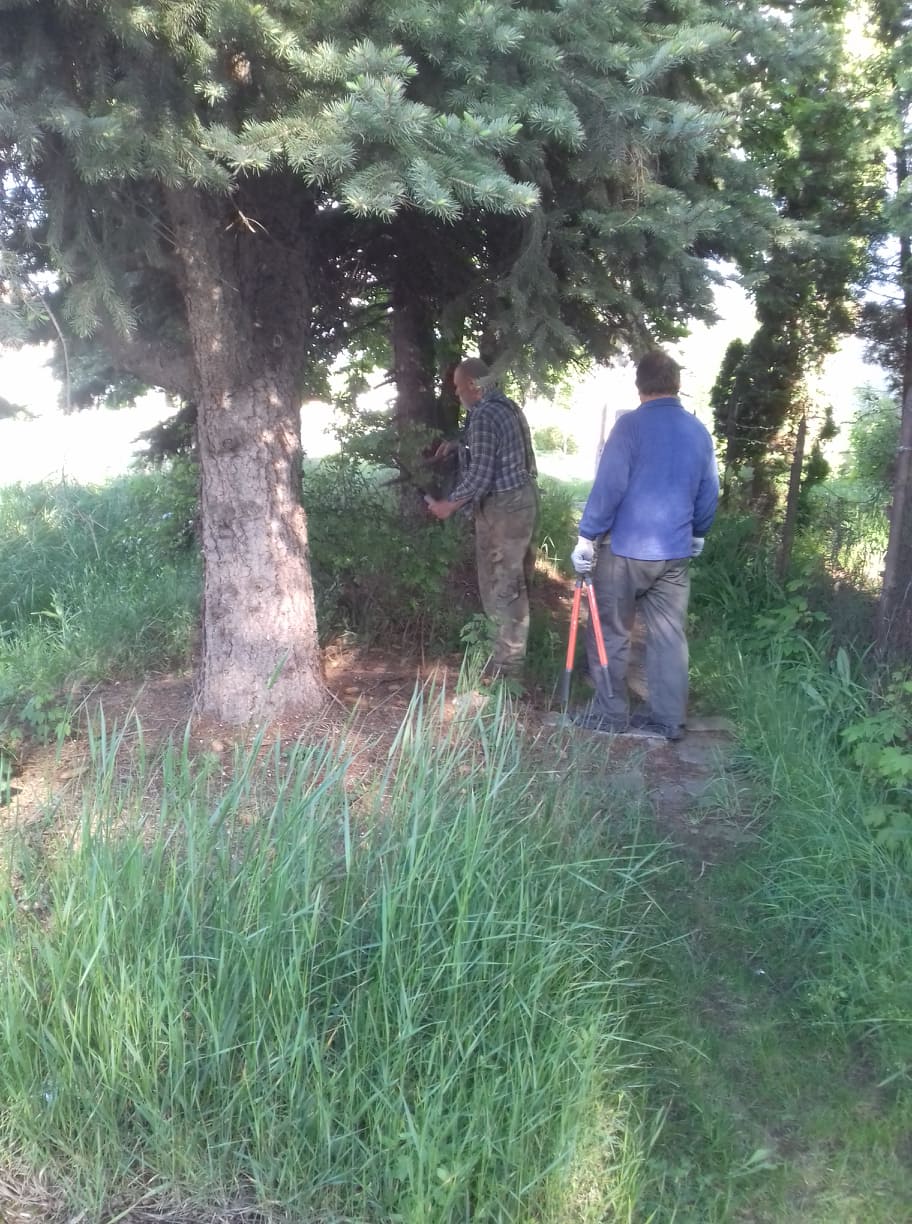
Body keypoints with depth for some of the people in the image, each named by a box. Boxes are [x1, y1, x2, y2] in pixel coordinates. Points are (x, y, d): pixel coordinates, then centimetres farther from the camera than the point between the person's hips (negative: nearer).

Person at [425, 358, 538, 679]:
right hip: (522, 498, 10)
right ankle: (513, 648, 29)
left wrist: (449, 505, -15)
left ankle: (507, 661, 5)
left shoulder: (483, 416, -19)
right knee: (515, 579, 18)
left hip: (502, 507, -10)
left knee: (500, 584, -2)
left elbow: (481, 474, -24)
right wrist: (457, 445, 22)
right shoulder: (507, 406, 12)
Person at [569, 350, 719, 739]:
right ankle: (668, 720, 15)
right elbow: (709, 493, 14)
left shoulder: (631, 424, -11)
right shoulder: (700, 432, 7)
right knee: (669, 637, 10)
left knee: (611, 634, 7)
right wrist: (698, 533, 29)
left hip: (627, 549, -5)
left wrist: (586, 537, -10)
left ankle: (610, 714, 13)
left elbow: (608, 486, -15)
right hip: (675, 552, 5)